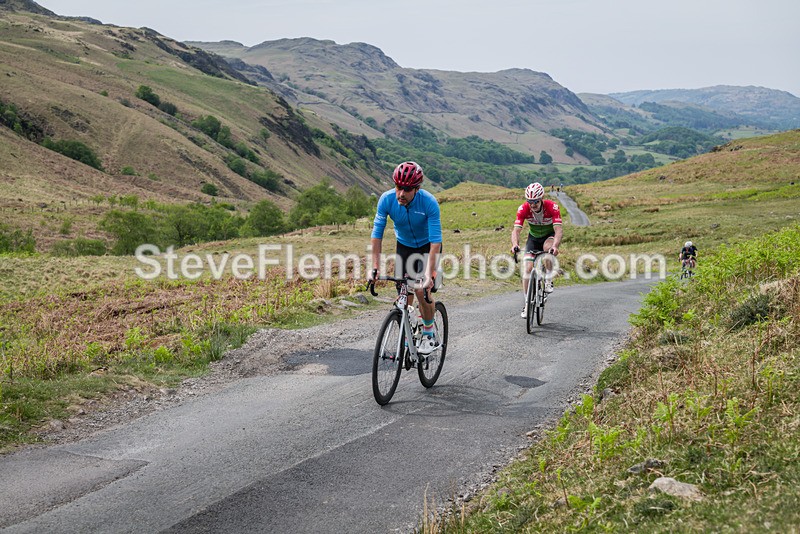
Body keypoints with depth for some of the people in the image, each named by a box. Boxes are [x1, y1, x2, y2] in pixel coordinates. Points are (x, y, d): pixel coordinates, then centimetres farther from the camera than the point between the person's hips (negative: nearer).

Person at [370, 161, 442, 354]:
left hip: (427, 246, -3)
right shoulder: (387, 199, -25)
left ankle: (429, 335, 1)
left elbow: (435, 241, -34)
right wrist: (375, 267, -25)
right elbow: (377, 233, -20)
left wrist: (429, 274, -41)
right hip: (404, 246, 3)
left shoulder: (429, 202, -33)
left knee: (422, 290, -19)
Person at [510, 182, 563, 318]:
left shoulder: (552, 207, -30)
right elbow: (516, 230, -30)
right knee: (528, 268, -12)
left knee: (548, 247, -37)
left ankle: (548, 281, -18)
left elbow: (558, 230, -38)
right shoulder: (523, 209, -24)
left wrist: (555, 246, -56)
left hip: (550, 236, -2)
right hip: (533, 237, 2)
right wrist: (515, 245, -51)